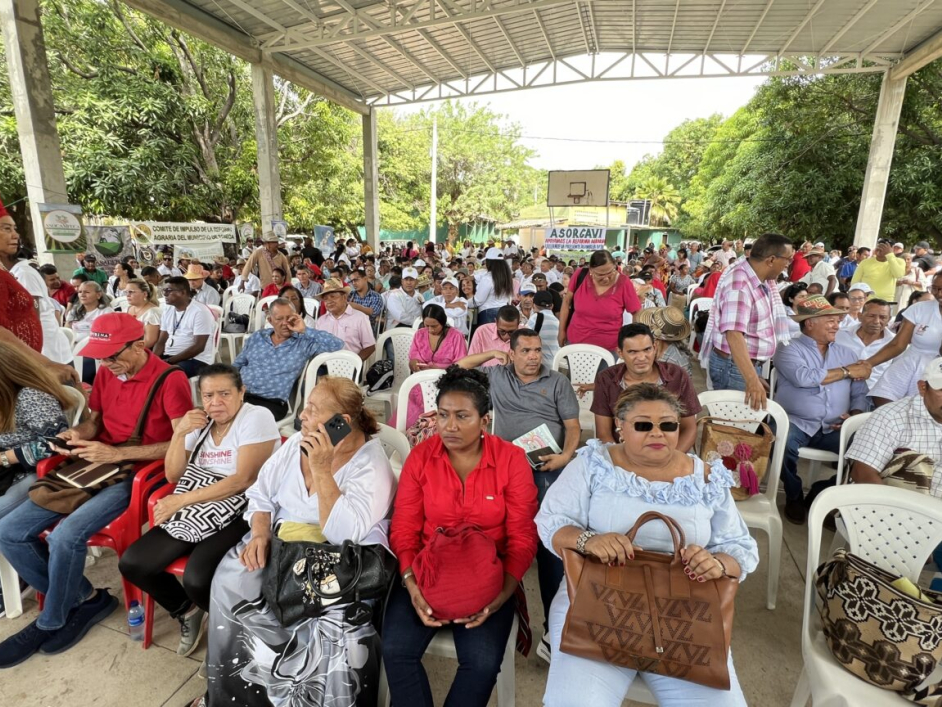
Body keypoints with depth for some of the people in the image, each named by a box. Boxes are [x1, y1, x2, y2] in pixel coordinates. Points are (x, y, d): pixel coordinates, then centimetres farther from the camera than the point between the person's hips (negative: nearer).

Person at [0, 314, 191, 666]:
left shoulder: (170, 380, -16)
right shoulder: (106, 374, 7)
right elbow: (95, 419, 21)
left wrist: (117, 453, -23)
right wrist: (78, 434, -3)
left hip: (136, 474, -8)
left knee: (65, 536, -25)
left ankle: (51, 622, 6)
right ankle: (85, 599, 11)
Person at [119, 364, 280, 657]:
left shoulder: (257, 417, -12)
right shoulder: (200, 423, 10)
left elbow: (243, 480, -19)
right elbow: (173, 475, 8)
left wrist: (183, 500, -16)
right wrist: (179, 433, -7)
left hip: (239, 514, -7)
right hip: (194, 512, 8)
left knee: (197, 580, -27)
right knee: (132, 564, -4)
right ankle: (188, 611, 22)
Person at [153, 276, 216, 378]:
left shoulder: (200, 312, -13)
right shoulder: (167, 312, 11)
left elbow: (198, 347, -18)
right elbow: (161, 342, 12)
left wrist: (168, 361, -19)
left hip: (196, 360, -7)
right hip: (169, 356, 7)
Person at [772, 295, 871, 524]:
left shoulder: (847, 353, 18)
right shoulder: (789, 350, 2)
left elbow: (861, 394, 12)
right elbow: (804, 378, -18)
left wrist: (855, 416, -9)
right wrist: (847, 372, -5)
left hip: (833, 429, 4)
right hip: (796, 423, -4)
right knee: (784, 442, -35)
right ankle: (794, 496, -4)